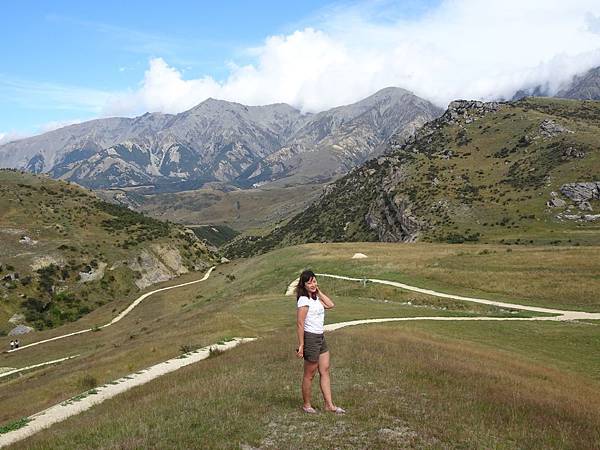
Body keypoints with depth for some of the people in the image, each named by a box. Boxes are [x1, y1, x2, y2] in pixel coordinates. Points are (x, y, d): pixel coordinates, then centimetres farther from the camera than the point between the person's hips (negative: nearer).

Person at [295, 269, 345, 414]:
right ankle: (306, 405, 19)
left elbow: (330, 305, 11)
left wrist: (318, 291, 6)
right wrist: (301, 345, -20)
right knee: (309, 374, 4)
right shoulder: (304, 300, -17)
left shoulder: (315, 298, 10)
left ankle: (329, 405, 17)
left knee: (325, 371, 10)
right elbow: (300, 324, -19)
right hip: (310, 338, -9)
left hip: (320, 337, 9)